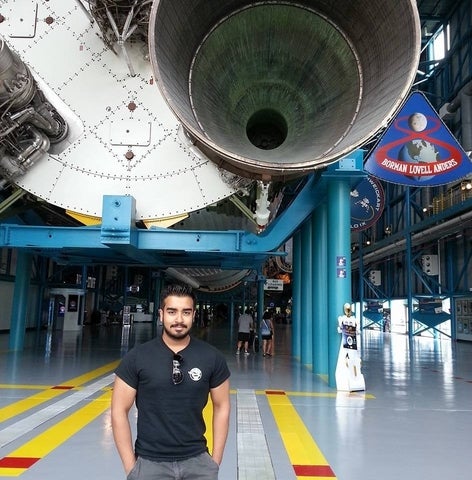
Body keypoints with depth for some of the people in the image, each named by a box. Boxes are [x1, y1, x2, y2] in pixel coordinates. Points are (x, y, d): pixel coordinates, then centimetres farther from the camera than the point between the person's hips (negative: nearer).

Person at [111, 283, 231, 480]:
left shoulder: (212, 358, -5)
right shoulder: (137, 357, -9)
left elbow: (221, 407, 4)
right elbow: (119, 411, -4)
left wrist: (215, 460, 3)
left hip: (197, 460, 1)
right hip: (149, 462, -1)